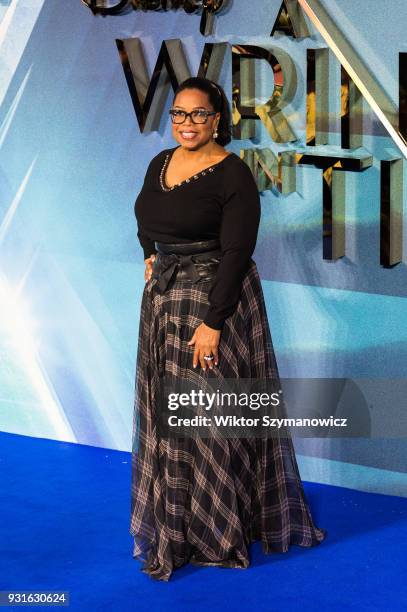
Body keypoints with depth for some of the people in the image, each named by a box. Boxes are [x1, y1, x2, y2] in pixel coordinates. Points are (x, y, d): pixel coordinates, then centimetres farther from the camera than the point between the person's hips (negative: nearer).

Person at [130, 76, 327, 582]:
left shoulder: (233, 175, -15)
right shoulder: (161, 163, 7)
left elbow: (236, 253, -20)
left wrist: (213, 322, -24)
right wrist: (151, 257, 13)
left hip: (216, 300, -7)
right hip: (163, 299, 7)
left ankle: (217, 529, 10)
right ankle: (173, 520, 25)